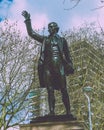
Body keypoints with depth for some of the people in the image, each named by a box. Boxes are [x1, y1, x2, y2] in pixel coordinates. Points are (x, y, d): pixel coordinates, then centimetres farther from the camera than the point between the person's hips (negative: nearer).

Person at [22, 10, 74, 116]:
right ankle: (52, 112, -10)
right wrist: (27, 20, 11)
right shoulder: (45, 39, 22)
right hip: (48, 65, 2)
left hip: (59, 65, -2)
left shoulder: (62, 40, 18)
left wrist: (70, 66, 3)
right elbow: (31, 33, 17)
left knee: (63, 89, -8)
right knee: (50, 90, -6)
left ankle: (68, 112, -9)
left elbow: (67, 54, 15)